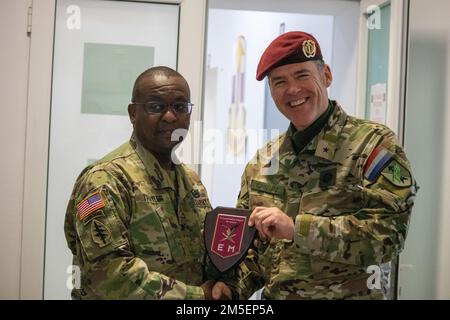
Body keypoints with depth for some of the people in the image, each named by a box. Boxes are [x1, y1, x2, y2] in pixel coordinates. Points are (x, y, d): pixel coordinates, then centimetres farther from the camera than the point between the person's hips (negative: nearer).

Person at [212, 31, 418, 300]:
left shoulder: (374, 144, -11)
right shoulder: (262, 162, 3)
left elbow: (389, 233, -22)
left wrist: (296, 227, -27)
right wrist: (232, 285, -11)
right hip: (272, 296, 5)